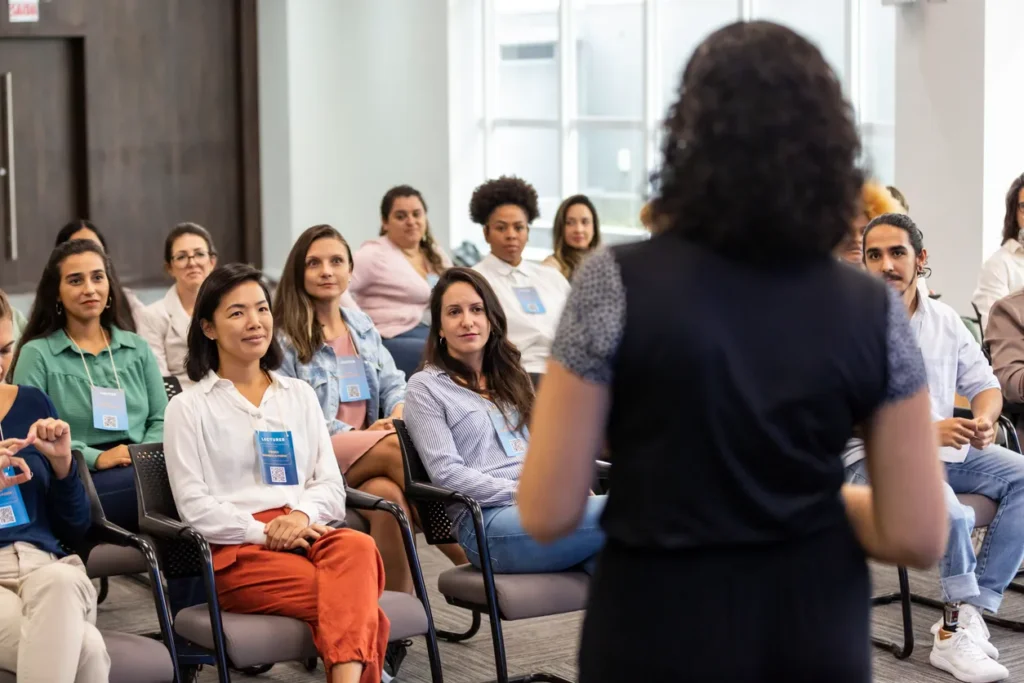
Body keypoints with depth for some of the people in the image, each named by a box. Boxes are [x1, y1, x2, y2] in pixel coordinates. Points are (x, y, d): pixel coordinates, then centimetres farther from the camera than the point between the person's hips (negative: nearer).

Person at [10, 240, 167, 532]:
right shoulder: (37, 355, 8)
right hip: (78, 481, -4)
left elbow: (161, 419, 17)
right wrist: (95, 458, -14)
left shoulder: (137, 348, 21)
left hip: (144, 471, 4)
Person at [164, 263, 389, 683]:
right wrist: (264, 533, -13)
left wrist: (302, 515, -8)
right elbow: (194, 507, 0)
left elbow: (331, 484, 15)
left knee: (357, 548, -37)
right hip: (239, 552, -4)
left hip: (309, 534, 4)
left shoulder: (299, 395, 23)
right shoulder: (189, 408, 10)